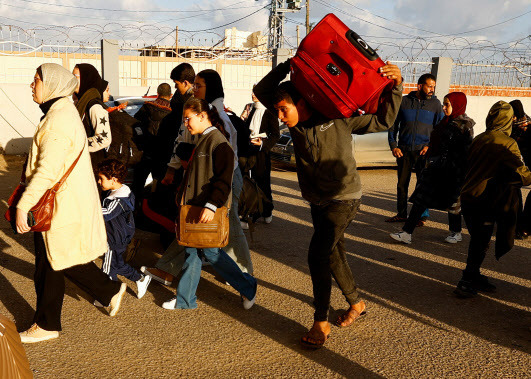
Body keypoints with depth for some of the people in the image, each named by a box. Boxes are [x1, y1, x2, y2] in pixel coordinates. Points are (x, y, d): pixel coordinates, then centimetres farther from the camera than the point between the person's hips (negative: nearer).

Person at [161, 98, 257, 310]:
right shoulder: (201, 141, 15)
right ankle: (185, 300, 23)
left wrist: (212, 205, -28)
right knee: (192, 251, 12)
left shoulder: (218, 141, -15)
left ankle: (248, 287, 15)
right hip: (194, 207, 9)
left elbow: (224, 179, -22)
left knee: (210, 251, -1)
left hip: (210, 211, -9)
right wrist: (183, 198, 25)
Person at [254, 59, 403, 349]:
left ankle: (321, 322, -1)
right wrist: (288, 66, -10)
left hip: (343, 198, -6)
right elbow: (261, 91, 0)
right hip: (317, 200, 7)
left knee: (318, 255, -14)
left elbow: (382, 121, -7)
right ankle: (356, 303, 38)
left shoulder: (337, 118, -15)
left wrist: (395, 86, -17)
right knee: (333, 255, 16)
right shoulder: (295, 120, -1)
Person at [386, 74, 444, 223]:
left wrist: (430, 146, -6)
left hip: (423, 150, -1)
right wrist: (393, 146, -1)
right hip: (404, 149, 1)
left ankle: (422, 214, 10)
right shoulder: (404, 101, 5)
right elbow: (393, 124, 9)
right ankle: (401, 214, 19)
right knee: (402, 183, 7)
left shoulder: (435, 104, 5)